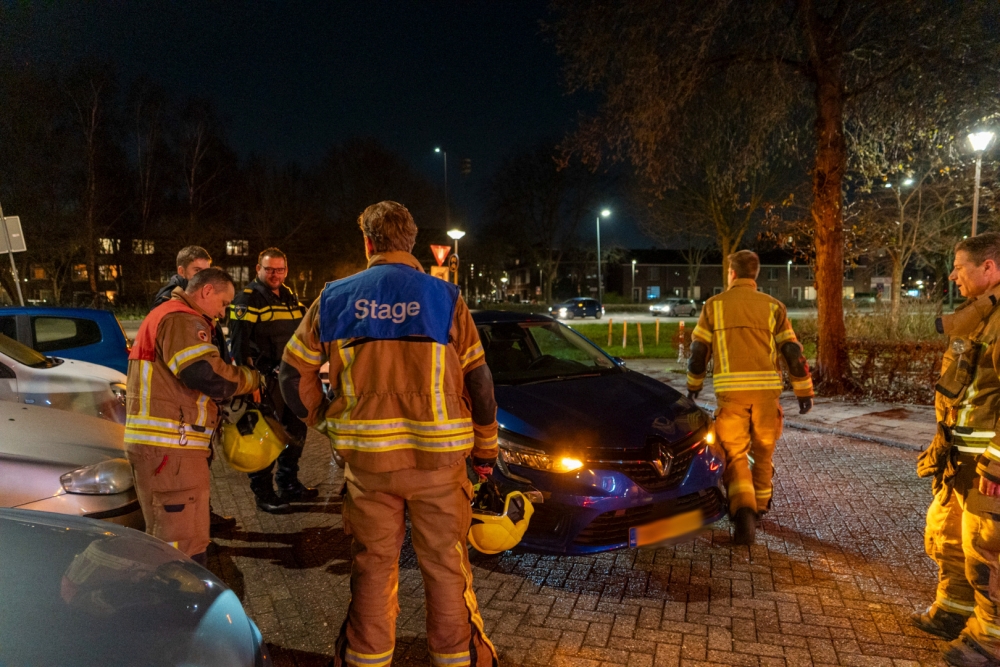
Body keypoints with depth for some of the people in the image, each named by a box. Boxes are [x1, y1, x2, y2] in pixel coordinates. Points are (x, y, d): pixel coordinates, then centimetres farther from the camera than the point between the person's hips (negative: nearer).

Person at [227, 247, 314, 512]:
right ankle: (263, 492, 14)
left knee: (296, 431, 16)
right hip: (265, 380, -8)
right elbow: (240, 345, -15)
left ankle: (289, 484, 31)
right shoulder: (248, 299, -9)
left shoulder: (290, 297, 14)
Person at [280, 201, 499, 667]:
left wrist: (325, 419, 20)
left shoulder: (335, 298, 2)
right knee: (445, 565, 13)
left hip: (366, 457, 2)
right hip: (437, 454, -1)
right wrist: (485, 449, 8)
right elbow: (478, 383, -2)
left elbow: (294, 372, 8)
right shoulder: (445, 299, -4)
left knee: (373, 565, 17)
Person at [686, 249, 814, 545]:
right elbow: (793, 352, 3)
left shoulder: (714, 305, 5)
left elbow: (698, 350, 8)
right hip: (766, 388, 2)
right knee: (763, 451, 19)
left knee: (735, 455, 1)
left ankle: (744, 513, -18)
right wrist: (804, 392, 9)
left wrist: (693, 386, 21)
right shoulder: (773, 306, 7)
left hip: (731, 390, -2)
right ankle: (759, 507, 34)